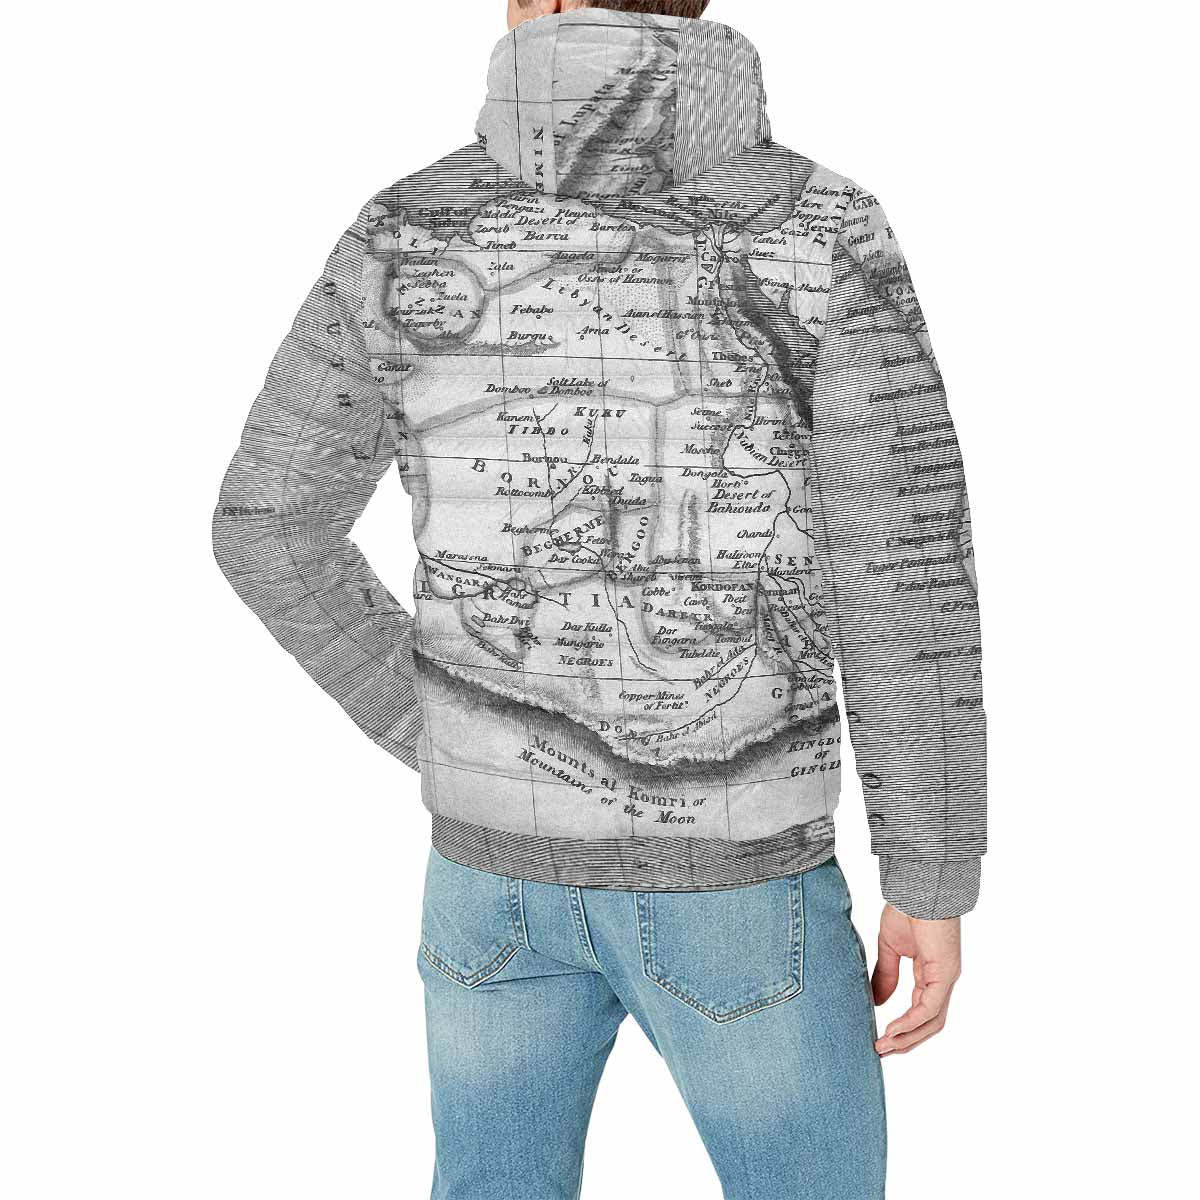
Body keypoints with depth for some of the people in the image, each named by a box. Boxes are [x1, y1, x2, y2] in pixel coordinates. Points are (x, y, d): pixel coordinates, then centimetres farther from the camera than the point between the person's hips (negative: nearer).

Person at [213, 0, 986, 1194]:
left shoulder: (408, 231, -6)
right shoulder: (827, 236, -14)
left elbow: (267, 526, 1)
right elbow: (907, 597, -16)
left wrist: (439, 739, 10)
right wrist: (934, 886, -4)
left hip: (501, 856, 3)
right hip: (731, 875, -3)